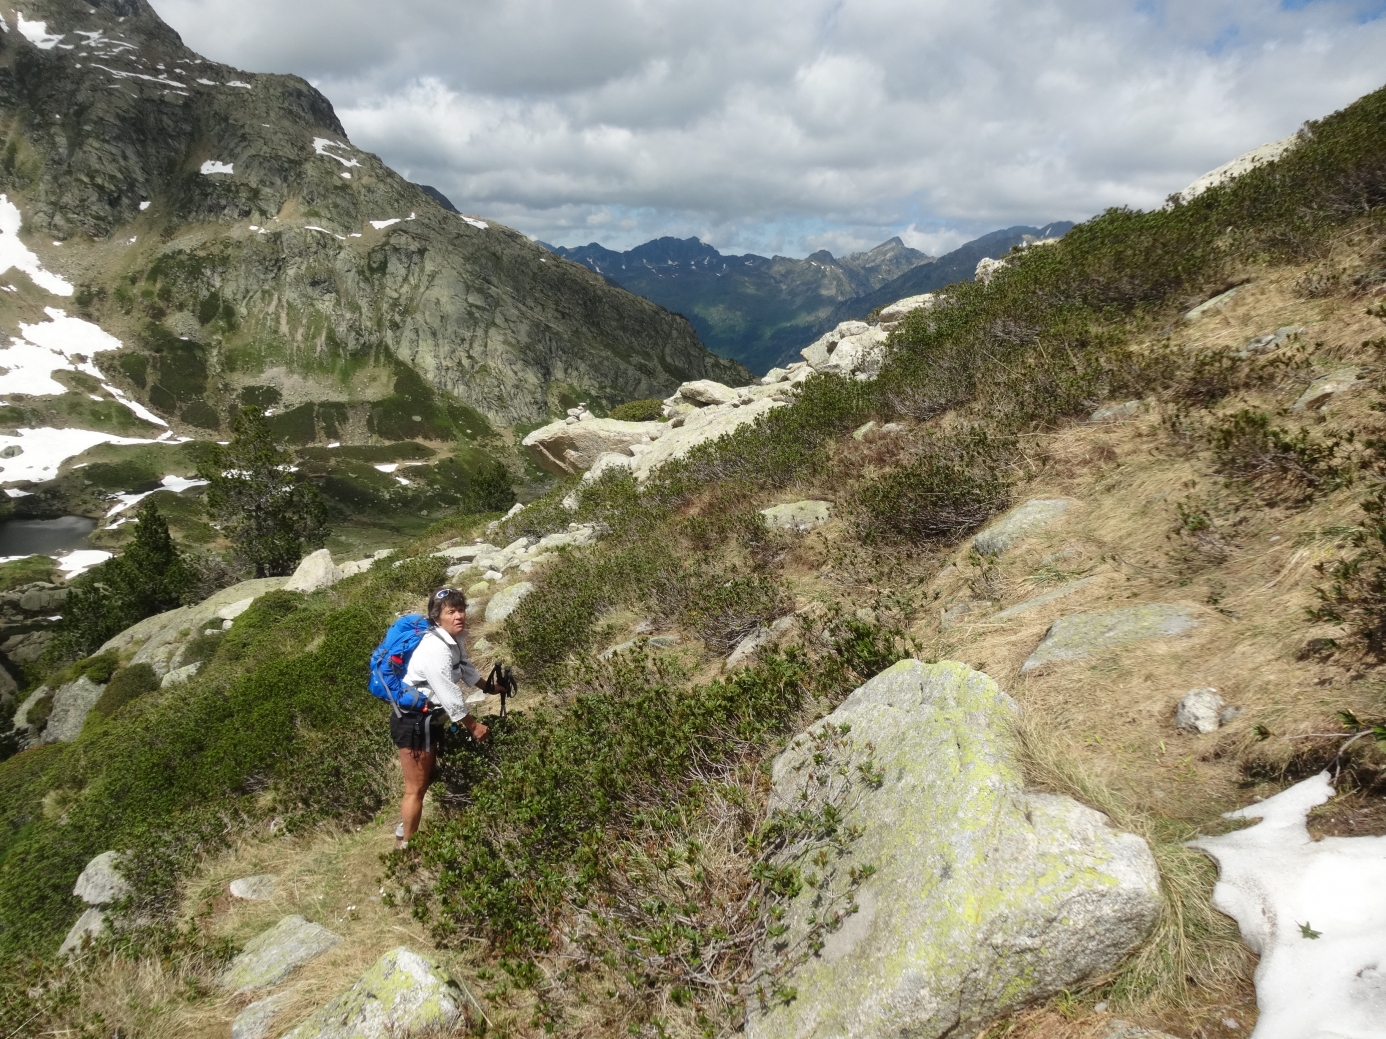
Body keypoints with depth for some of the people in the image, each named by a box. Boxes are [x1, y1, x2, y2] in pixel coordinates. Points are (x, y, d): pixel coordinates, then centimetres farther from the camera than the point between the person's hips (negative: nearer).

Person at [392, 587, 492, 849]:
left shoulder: (453, 638, 0)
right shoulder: (435, 649, -29)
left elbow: (465, 667, 20)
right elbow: (450, 695, -26)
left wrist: (490, 688, 20)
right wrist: (473, 726, -15)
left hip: (427, 718, 10)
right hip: (412, 720, -10)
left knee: (426, 780, 22)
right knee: (415, 789, 0)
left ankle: (406, 837, 37)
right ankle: (405, 846, 13)